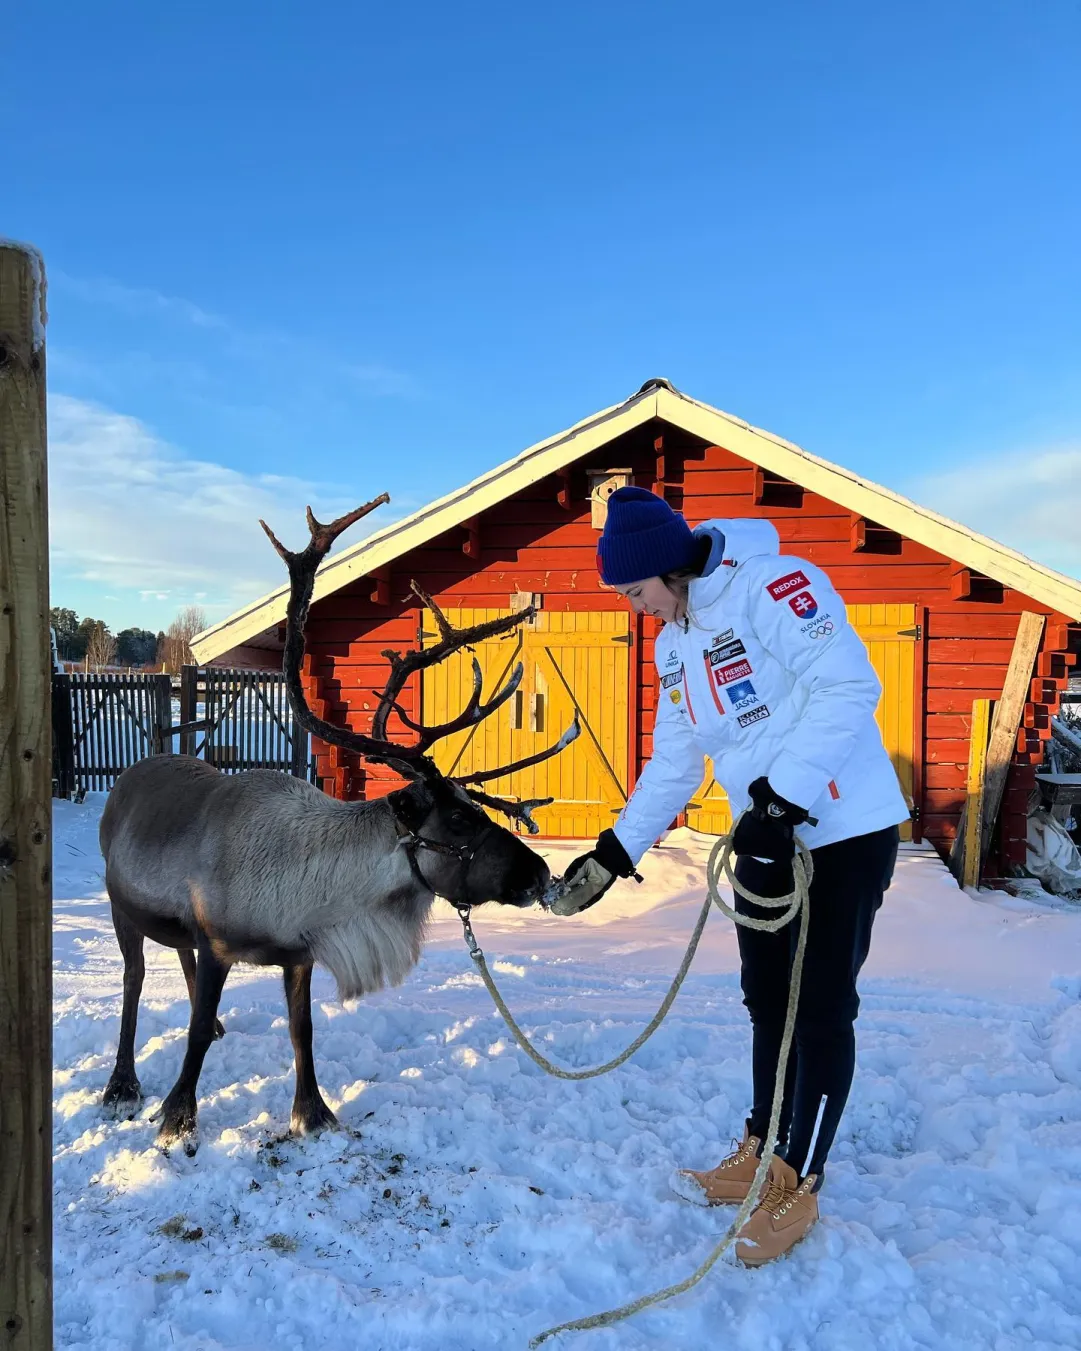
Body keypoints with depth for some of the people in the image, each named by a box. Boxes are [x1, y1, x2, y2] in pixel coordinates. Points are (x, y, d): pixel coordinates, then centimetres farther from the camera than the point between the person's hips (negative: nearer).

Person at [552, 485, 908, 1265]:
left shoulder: (772, 585, -17)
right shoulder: (672, 645, 9)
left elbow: (848, 686, -25)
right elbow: (673, 764, 11)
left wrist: (783, 795, -28)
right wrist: (614, 854, 5)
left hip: (845, 833, -8)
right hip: (765, 841, 8)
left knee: (822, 1010, 2)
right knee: (767, 1001, 17)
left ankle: (797, 1188, 18)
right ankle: (760, 1157, 34)